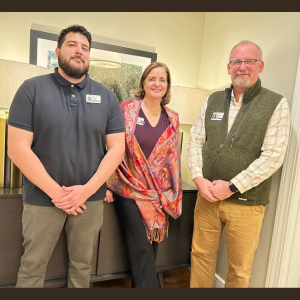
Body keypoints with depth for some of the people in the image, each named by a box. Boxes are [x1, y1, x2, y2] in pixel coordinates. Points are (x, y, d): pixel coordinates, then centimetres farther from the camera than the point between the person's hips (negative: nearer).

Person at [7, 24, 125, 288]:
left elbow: (117, 148, -2)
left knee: (82, 265, 18)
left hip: (91, 199, 2)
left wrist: (87, 189, -12)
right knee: (33, 266, 15)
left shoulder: (107, 97, 2)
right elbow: (17, 148, -9)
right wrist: (55, 192, -14)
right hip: (42, 198, -1)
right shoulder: (32, 89, -4)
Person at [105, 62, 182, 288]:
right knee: (142, 252, 0)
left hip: (160, 197, 4)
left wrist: (174, 194, 8)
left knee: (150, 252, 14)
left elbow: (174, 158, 10)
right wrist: (107, 185, -6)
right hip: (130, 191, -3)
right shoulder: (126, 110, -4)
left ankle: (140, 284, 36)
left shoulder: (172, 119, 7)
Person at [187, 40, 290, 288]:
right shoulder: (212, 101, 8)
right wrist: (199, 179, -8)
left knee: (240, 269, 13)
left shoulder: (276, 104, -4)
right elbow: (195, 141, 6)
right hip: (207, 196, 4)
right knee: (201, 254, 17)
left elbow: (273, 156, -12)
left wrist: (231, 187, -15)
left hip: (246, 202, -3)